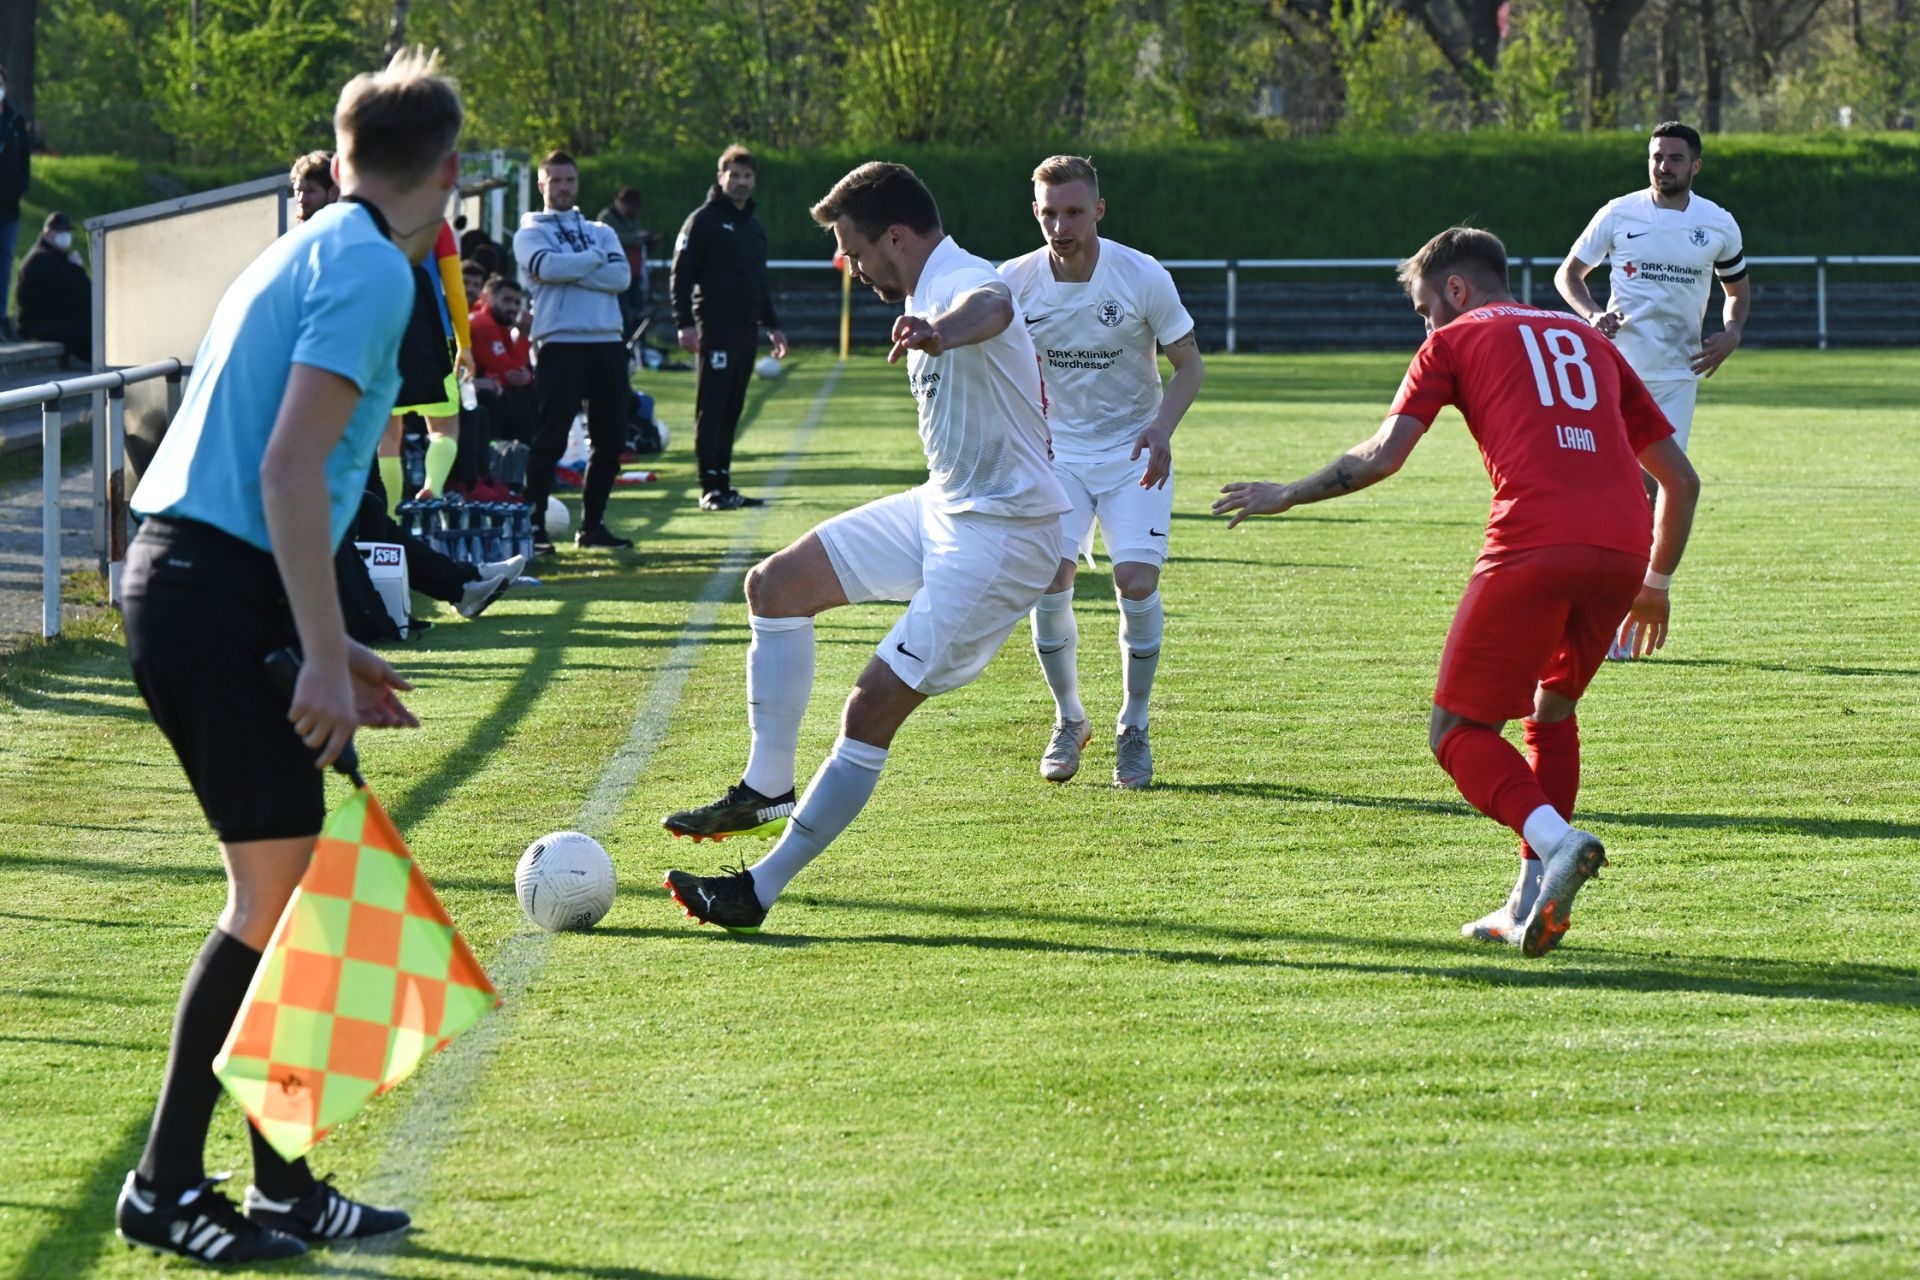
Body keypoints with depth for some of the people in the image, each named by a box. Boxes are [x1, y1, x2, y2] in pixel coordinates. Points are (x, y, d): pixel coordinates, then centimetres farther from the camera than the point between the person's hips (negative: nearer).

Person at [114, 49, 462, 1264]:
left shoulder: (305, 255, 20)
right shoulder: (372, 269, -9)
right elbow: (289, 467, -19)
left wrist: (328, 648, 28)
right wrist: (325, 659, -20)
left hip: (179, 574, 10)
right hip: (222, 600, -10)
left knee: (285, 887, 13)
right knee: (274, 892, -6)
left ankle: (285, 1184, 18)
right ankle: (165, 1187, -1)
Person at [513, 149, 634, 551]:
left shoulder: (601, 232, 19)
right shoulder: (531, 232, 6)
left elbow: (621, 277, 0)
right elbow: (547, 267, -16)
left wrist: (571, 272, -10)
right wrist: (594, 259, -4)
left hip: (607, 342, 5)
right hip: (560, 342, -5)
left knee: (610, 438, 6)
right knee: (550, 439, -9)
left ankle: (592, 524, 16)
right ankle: (534, 525, -6)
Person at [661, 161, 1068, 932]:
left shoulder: (961, 283, -24)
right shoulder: (933, 294, 9)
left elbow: (990, 307, -51)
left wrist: (941, 332, -75)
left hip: (1000, 537, -11)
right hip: (943, 508, 11)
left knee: (872, 709, -12)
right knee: (777, 584, 9)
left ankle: (761, 888, -7)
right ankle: (767, 792, 13)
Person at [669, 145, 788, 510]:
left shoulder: (754, 227, 19)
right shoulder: (703, 220, -4)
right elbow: (681, 274, -9)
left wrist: (772, 325, 24)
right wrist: (685, 323, -17)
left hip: (746, 330, 7)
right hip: (715, 329, -7)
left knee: (731, 411, 9)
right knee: (711, 410, -7)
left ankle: (724, 485, 12)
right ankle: (710, 488, -8)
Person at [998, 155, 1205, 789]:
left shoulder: (1143, 277, -13)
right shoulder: (1015, 282, -9)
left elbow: (1189, 365, -4)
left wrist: (1162, 427, -21)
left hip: (1134, 455, -1)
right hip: (1056, 453, 1)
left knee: (1137, 581, -18)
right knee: (1049, 576, -17)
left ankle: (1134, 727, 4)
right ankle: (1069, 719, 7)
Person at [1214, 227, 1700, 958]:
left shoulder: (1455, 342, 16)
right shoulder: (1589, 346, 30)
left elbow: (1383, 455, 4)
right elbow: (1681, 479, 28)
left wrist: (1286, 496, 17)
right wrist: (1656, 584, 38)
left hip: (1533, 547, -5)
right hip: (1622, 551, 5)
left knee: (1459, 730, 5)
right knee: (1551, 711, 25)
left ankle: (1555, 839, -21)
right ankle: (1533, 904, 18)